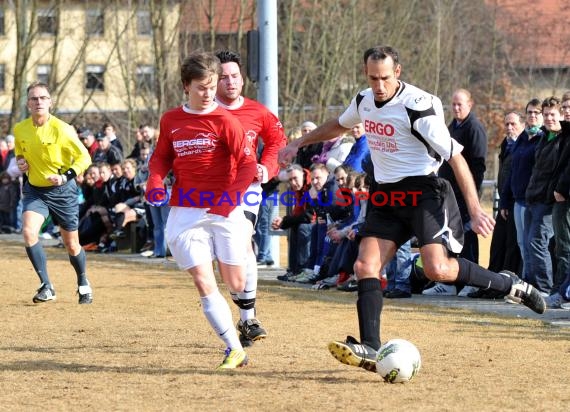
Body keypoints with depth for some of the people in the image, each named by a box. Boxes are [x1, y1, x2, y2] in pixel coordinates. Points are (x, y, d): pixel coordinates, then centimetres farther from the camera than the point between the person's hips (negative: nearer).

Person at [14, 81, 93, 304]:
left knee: (72, 245, 8)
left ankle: (83, 284, 36)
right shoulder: (20, 129, -3)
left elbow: (84, 157, -14)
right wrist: (20, 160, -2)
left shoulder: (62, 129, -18)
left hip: (62, 191, -3)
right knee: (28, 232, -23)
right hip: (34, 191, 3)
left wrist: (66, 176, -27)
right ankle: (46, 287, -15)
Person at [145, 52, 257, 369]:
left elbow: (248, 164, -9)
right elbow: (162, 157, 20)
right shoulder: (170, 121, 6)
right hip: (186, 212, 2)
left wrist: (230, 199, -22)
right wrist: (155, 180, -1)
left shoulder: (225, 120, -5)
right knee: (205, 286, -9)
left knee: (237, 284, 1)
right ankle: (235, 349, -2)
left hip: (224, 211, -2)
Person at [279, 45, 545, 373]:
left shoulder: (418, 106, -18)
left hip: (424, 191, -7)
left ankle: (509, 285, -2)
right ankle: (370, 350, -12)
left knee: (437, 268, -22)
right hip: (387, 196, 7)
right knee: (366, 266, -8)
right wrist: (299, 144, 33)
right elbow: (338, 126, 31)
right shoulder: (365, 101, 5)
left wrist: (475, 210, -21)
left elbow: (456, 157, -17)